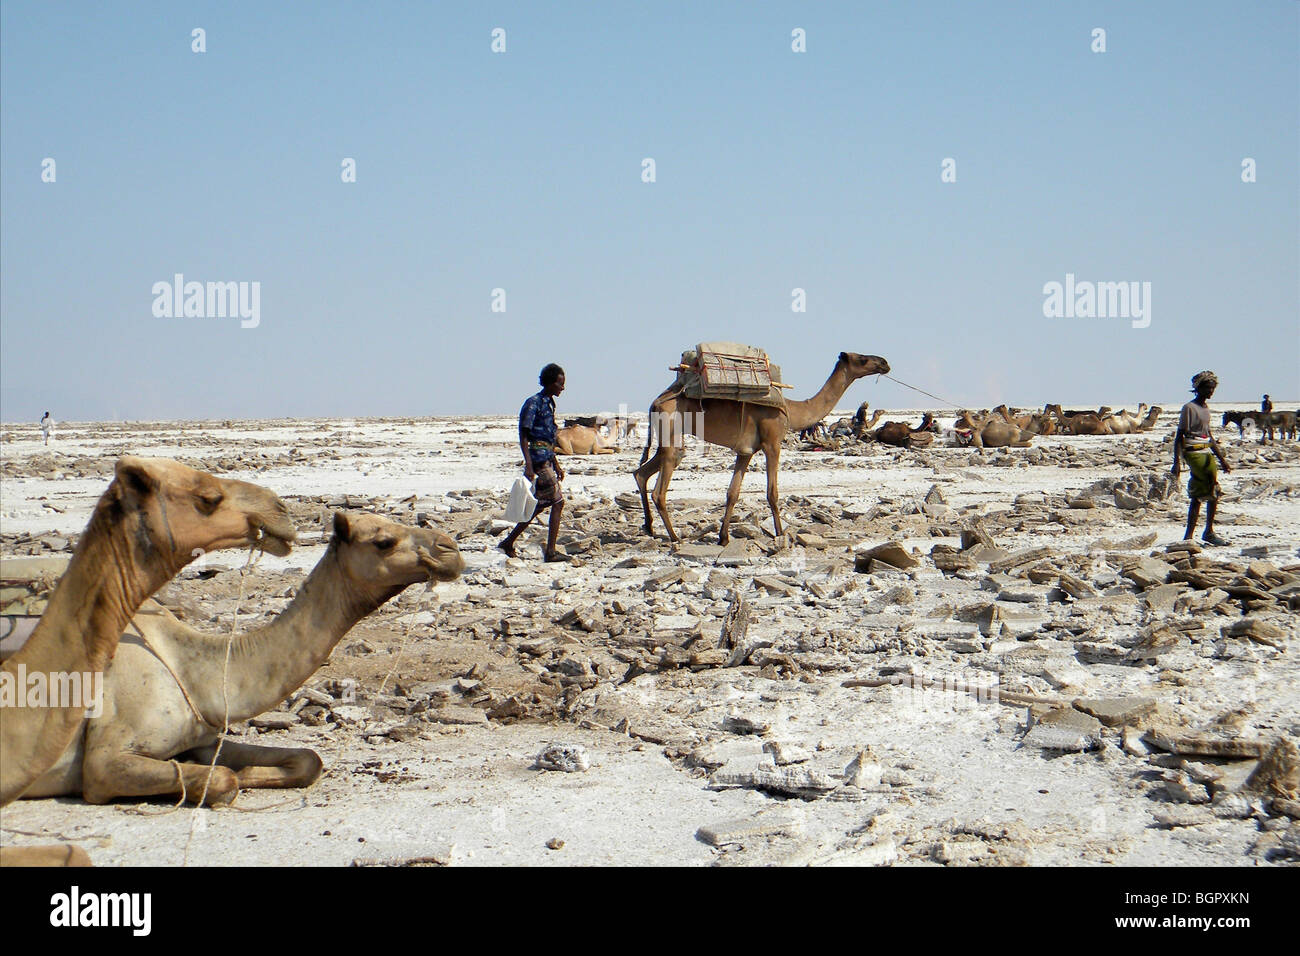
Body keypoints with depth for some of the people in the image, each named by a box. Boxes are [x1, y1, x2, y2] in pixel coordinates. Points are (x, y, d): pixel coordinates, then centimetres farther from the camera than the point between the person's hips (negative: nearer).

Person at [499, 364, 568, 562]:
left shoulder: (548, 404, 17)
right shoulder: (533, 403, -11)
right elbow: (523, 437, -15)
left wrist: (556, 465, 25)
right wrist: (529, 466, -22)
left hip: (547, 458, 10)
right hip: (538, 458, -10)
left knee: (540, 505, 11)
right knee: (557, 502, -9)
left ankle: (509, 542, 18)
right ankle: (551, 551, -6)